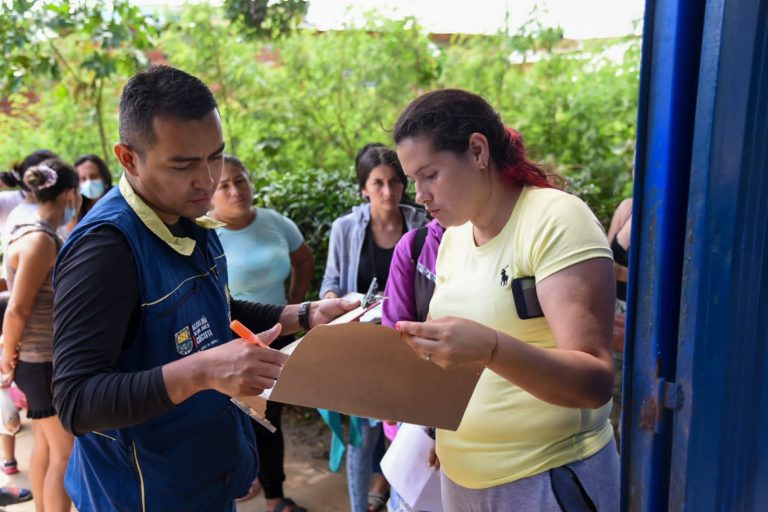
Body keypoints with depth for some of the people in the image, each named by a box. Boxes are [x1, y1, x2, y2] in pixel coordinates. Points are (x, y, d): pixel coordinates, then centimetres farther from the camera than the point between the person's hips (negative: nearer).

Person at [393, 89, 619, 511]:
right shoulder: (453, 237, 3)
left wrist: (490, 349, -36)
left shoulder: (557, 221, -17)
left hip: (548, 478, -6)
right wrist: (415, 350, -5)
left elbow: (595, 381, -23)